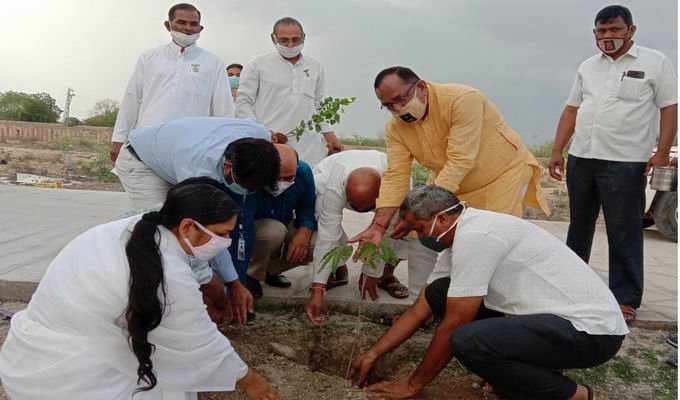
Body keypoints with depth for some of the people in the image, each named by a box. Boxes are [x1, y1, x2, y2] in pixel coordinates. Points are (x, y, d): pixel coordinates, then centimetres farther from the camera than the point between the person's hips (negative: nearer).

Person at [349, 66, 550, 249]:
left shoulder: (463, 99, -31)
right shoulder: (395, 128, -14)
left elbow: (460, 161, -36)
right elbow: (395, 176, -18)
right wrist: (378, 225, -31)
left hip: (505, 171, -5)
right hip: (448, 185, 5)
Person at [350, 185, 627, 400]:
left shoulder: (474, 236, -22)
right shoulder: (460, 240, 8)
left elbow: (453, 325, -17)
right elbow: (419, 310, 14)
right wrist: (372, 354, 15)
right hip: (551, 316, 9)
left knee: (467, 341, -32)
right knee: (438, 293, 3)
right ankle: (516, 377, 9)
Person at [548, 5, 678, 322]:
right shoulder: (588, 67, 14)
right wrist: (557, 151, 8)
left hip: (625, 163, -5)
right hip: (580, 159, 5)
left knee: (624, 234, -2)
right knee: (579, 227, 15)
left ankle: (625, 299, 8)